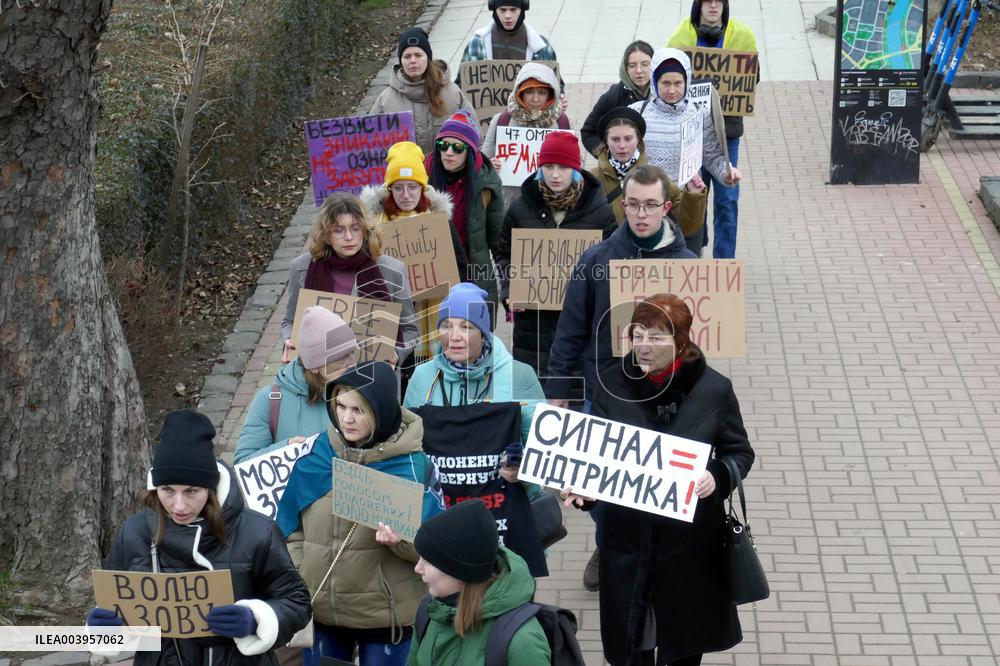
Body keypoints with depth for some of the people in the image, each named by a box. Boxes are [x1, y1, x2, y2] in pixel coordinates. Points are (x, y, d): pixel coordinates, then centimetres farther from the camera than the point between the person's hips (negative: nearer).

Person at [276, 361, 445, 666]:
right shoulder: (316, 455, -1)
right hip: (320, 610, 4)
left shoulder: (411, 465, -11)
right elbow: (291, 524, 9)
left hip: (386, 615, -3)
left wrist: (402, 540, -31)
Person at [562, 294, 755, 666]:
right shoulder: (612, 384, -6)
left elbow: (740, 453, 0)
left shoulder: (714, 390, -11)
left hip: (691, 538, -1)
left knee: (687, 635, 18)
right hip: (628, 536, 1)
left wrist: (717, 478, -22)